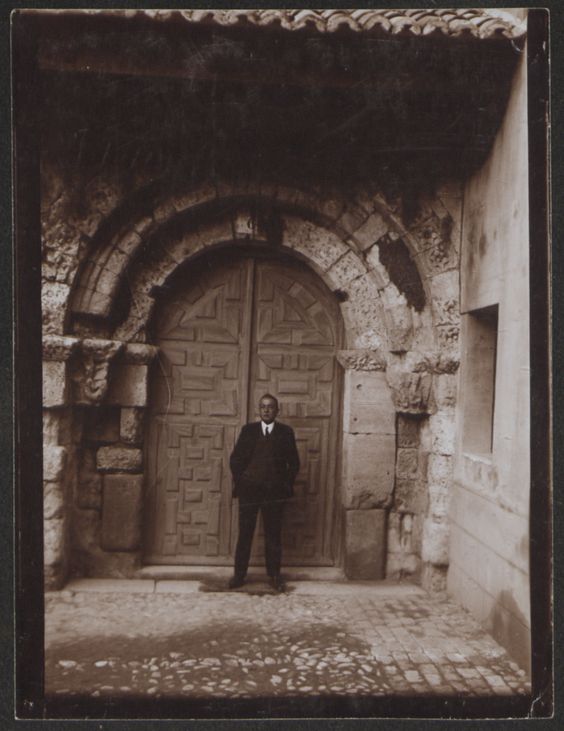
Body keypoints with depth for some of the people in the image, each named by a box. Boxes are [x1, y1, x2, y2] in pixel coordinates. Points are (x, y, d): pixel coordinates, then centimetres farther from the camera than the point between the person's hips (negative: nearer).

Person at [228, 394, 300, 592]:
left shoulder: (285, 432, 5)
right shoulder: (248, 430, 6)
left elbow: (294, 462, 7)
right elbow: (235, 459, 7)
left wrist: (287, 484, 0)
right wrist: (239, 481, 0)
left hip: (275, 492, 0)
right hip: (249, 490, 0)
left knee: (273, 535, 5)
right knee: (244, 533, 3)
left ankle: (274, 575, 15)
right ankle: (239, 574, 12)